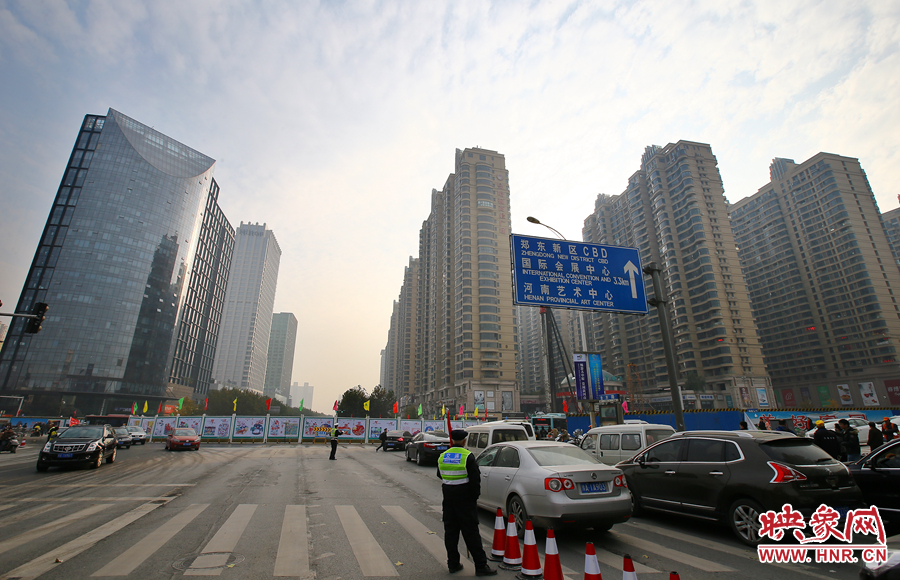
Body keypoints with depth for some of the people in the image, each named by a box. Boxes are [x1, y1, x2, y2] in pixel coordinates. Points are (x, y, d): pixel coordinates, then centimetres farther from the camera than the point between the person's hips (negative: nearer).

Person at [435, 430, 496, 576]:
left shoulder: (442, 457, 3)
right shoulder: (468, 456, -14)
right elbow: (475, 479, -12)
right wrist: (475, 495, -1)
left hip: (448, 498, 5)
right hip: (465, 499, -5)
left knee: (450, 531, 14)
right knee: (471, 532, 1)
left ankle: (453, 564, 23)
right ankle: (480, 566, 8)